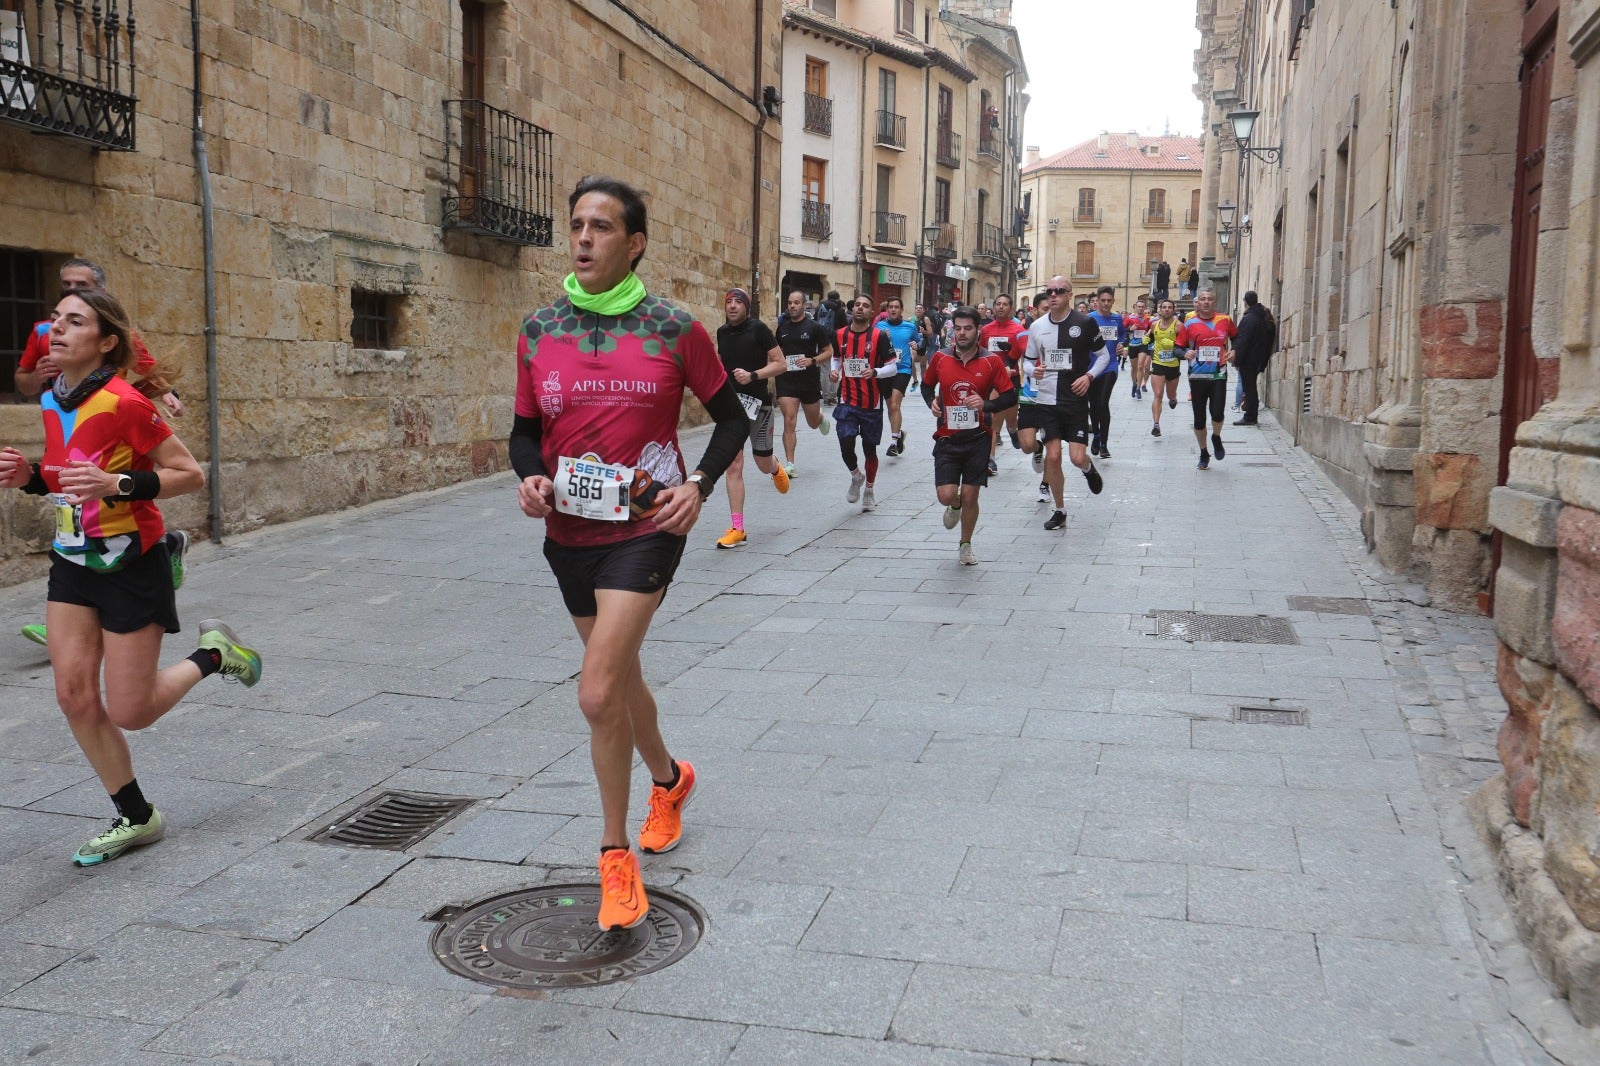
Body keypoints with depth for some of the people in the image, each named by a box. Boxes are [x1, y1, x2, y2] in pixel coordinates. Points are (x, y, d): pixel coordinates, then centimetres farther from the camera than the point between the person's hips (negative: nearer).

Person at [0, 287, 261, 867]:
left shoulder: (122, 403, -19)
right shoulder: (52, 402, 4)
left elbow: (191, 474, -17)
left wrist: (118, 485, -29)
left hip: (131, 566, -7)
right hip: (73, 561, 7)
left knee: (128, 713, -2)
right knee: (75, 696, 2)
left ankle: (212, 656, 26)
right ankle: (136, 818, 18)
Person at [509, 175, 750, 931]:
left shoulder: (674, 330, -7)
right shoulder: (539, 331, 3)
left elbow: (732, 418, 2)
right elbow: (525, 429, 11)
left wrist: (698, 486, -12)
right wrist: (529, 478, -10)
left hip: (646, 528, -5)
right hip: (569, 531, 5)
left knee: (598, 693, -15)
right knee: (619, 678, 20)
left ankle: (616, 856, 3)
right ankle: (668, 780, 49)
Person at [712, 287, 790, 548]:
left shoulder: (758, 328, -9)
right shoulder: (722, 332, 6)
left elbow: (780, 363, -10)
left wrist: (753, 375, -22)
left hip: (757, 401, -3)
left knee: (763, 464, 9)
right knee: (733, 466, -4)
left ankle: (776, 469, 50)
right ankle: (737, 529, -2)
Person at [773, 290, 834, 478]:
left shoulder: (814, 327, -4)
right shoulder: (781, 327, 6)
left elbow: (829, 351, -1)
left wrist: (812, 361, -17)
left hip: (810, 380, -1)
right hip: (786, 380, 1)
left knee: (813, 423, 14)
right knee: (789, 421, -11)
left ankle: (821, 417, 53)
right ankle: (789, 464, -9)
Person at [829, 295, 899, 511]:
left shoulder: (879, 336, -7)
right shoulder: (840, 335, 3)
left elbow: (894, 367, -6)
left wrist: (875, 372, -24)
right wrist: (834, 371, 0)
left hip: (872, 404, -2)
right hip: (847, 402, 2)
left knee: (870, 449, 9)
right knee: (846, 444, -14)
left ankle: (869, 489, 31)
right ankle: (855, 476, 18)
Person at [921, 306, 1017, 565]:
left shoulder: (992, 362, -4)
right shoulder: (940, 359, 1)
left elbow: (1010, 397, -2)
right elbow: (927, 385, 18)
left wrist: (986, 404, -20)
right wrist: (932, 402, -3)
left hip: (978, 438, -1)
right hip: (947, 438, 1)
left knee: (970, 497, 2)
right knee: (946, 495, -11)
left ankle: (965, 545, 25)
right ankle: (955, 506, 28)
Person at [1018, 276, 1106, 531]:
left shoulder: (1084, 323, -5)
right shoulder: (1037, 326, 4)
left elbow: (1104, 355, 5)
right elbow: (1027, 360, 14)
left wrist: (1089, 376, -11)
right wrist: (1032, 371, -9)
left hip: (1075, 399, -2)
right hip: (1046, 400, 2)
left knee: (1078, 458, -8)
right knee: (1053, 456, -1)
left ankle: (1089, 469, 31)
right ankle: (1059, 510, 15)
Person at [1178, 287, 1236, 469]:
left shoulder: (1225, 320, 3)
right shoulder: (1189, 323, 0)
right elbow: (1179, 347, 5)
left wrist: (1233, 351, 3)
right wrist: (1186, 353, -17)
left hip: (1219, 375, 0)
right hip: (1197, 376, 0)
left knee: (1217, 413, -16)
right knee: (1199, 418, 6)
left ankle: (1216, 438, 19)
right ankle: (1204, 455, 24)